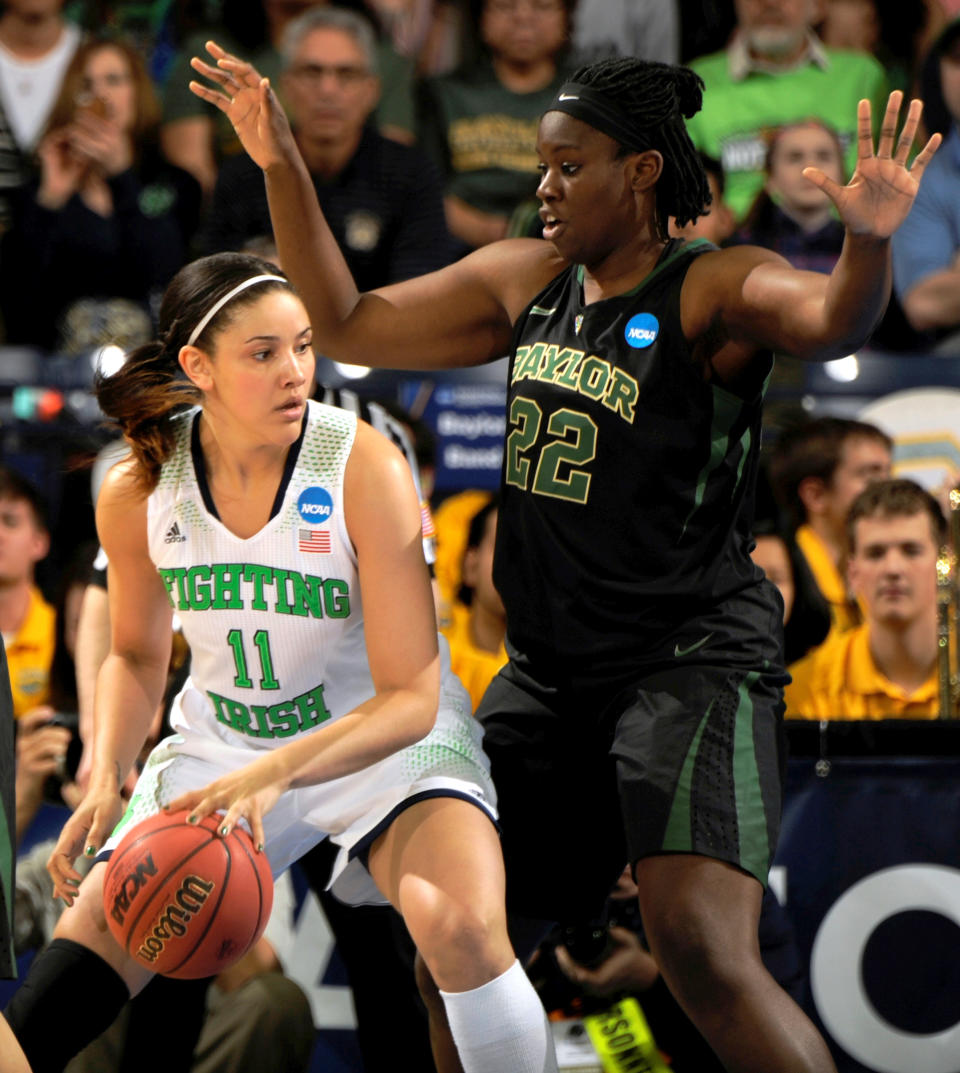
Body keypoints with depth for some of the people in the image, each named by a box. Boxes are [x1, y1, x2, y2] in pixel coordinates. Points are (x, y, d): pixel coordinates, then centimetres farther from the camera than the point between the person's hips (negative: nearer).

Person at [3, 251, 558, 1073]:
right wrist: (106, 783, -8)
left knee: (462, 929, -29)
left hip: (384, 740, -3)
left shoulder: (364, 467, -22)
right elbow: (137, 654, 10)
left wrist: (275, 774, -36)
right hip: (221, 743, 4)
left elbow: (411, 698, -23)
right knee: (92, 934, -10)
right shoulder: (136, 492, -11)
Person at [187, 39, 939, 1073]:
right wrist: (280, 166, 11)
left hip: (690, 664, -8)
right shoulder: (523, 282, 11)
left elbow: (830, 320, -30)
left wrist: (868, 241, -52)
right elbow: (345, 324, 19)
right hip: (549, 669, 8)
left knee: (704, 959, -23)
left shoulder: (714, 290, -10)